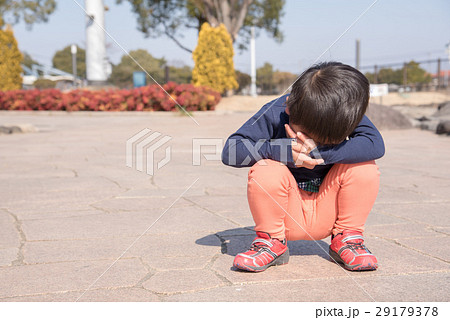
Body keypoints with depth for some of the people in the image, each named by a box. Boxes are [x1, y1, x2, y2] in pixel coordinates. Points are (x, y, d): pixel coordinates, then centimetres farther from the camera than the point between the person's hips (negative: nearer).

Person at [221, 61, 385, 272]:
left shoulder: (347, 115, -13)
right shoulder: (275, 114, -19)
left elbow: (375, 145, -30)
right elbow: (231, 151, -24)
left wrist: (319, 151, -38)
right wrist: (284, 150, -36)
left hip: (328, 210, 1)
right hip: (287, 212, -1)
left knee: (364, 168, -24)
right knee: (265, 171, -31)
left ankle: (347, 239, 0)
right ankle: (271, 242, -5)